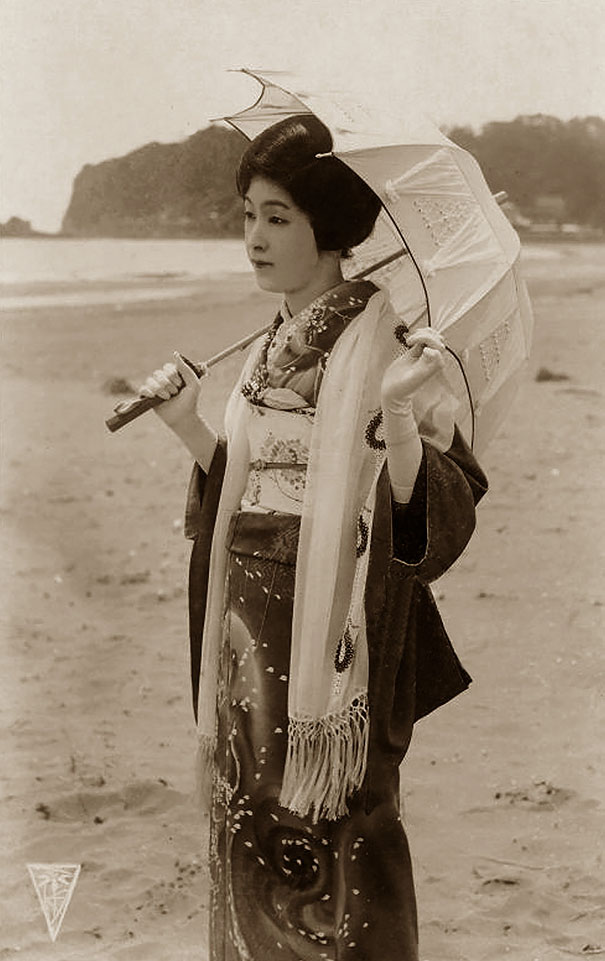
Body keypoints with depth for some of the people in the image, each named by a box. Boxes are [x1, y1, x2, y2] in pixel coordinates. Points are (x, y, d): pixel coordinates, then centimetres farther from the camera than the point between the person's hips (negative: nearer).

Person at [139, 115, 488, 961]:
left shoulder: (377, 345, -11)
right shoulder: (272, 350, 11)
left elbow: (431, 514, -18)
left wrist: (398, 416, -34)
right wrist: (188, 424, 7)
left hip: (334, 646, -7)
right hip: (251, 640, 7)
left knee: (336, 848, 2)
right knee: (253, 847, 14)